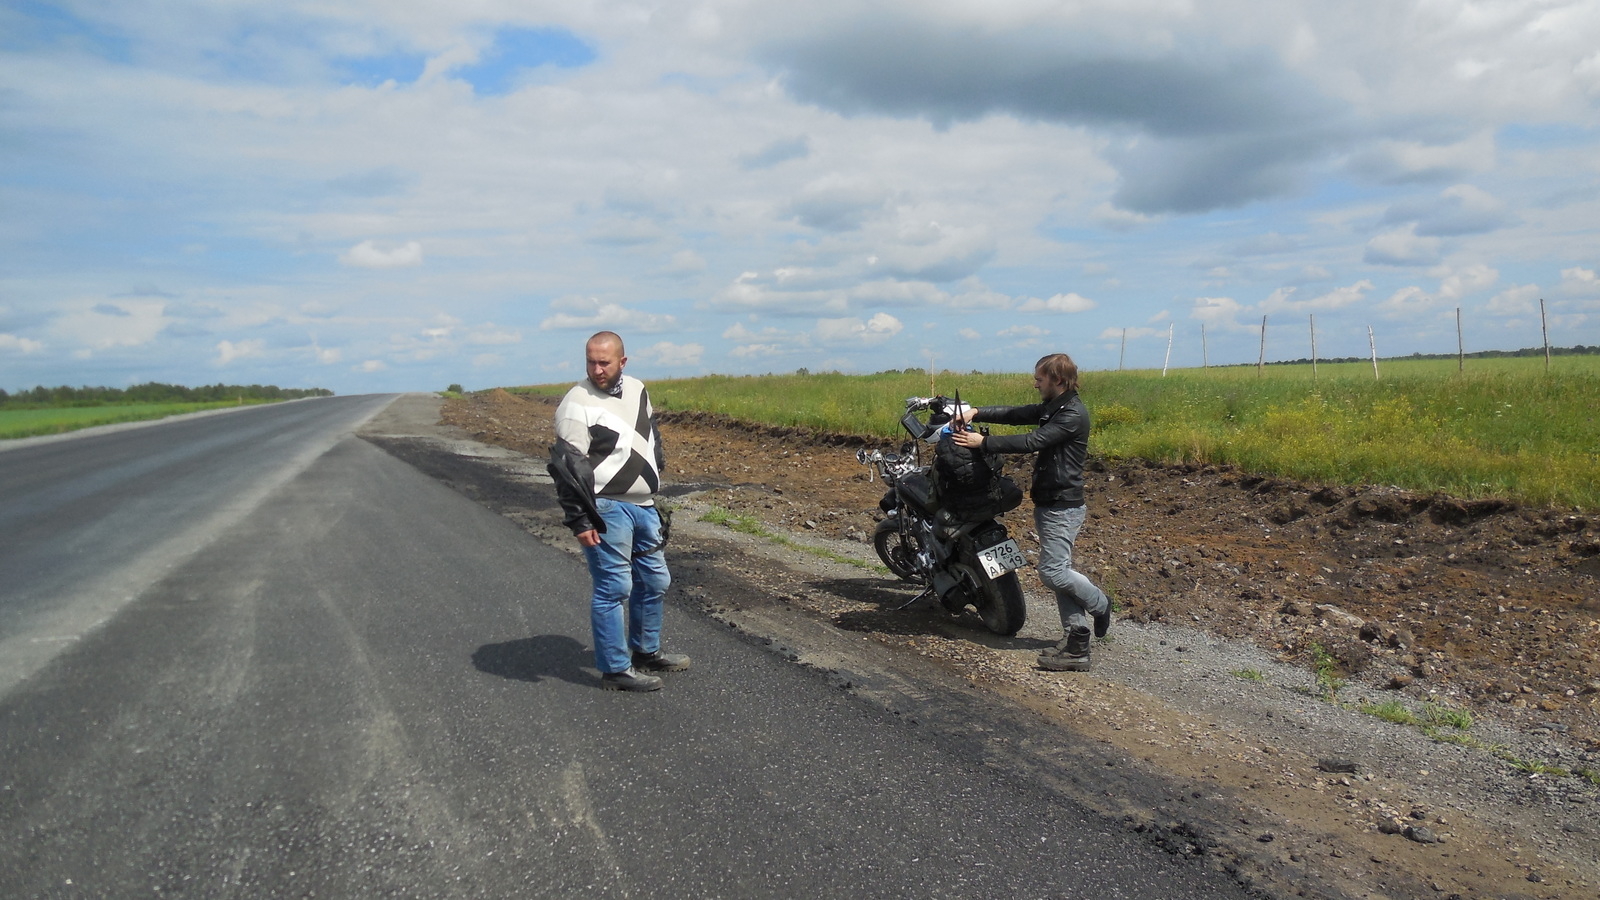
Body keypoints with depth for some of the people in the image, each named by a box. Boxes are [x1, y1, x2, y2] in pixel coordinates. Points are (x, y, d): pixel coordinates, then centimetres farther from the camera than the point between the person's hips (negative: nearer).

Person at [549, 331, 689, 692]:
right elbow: (568, 468, -15)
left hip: (644, 506, 8)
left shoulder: (637, 389, 9)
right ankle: (615, 670, 8)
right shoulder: (577, 404, -13)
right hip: (607, 510, -8)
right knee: (614, 588, -3)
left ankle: (646, 652, 33)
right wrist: (580, 521, -18)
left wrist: (656, 481, 23)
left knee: (654, 581, 16)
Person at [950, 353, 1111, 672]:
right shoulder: (1052, 408, 15)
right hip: (1048, 502, 10)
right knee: (1058, 571, 7)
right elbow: (1015, 414, 10)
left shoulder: (1073, 415, -16)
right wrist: (976, 413, -4)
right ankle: (1077, 643, 9)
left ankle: (1100, 603, 14)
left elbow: (1031, 442, -22)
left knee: (1053, 572, -11)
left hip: (1063, 507, -10)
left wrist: (983, 442, -19)